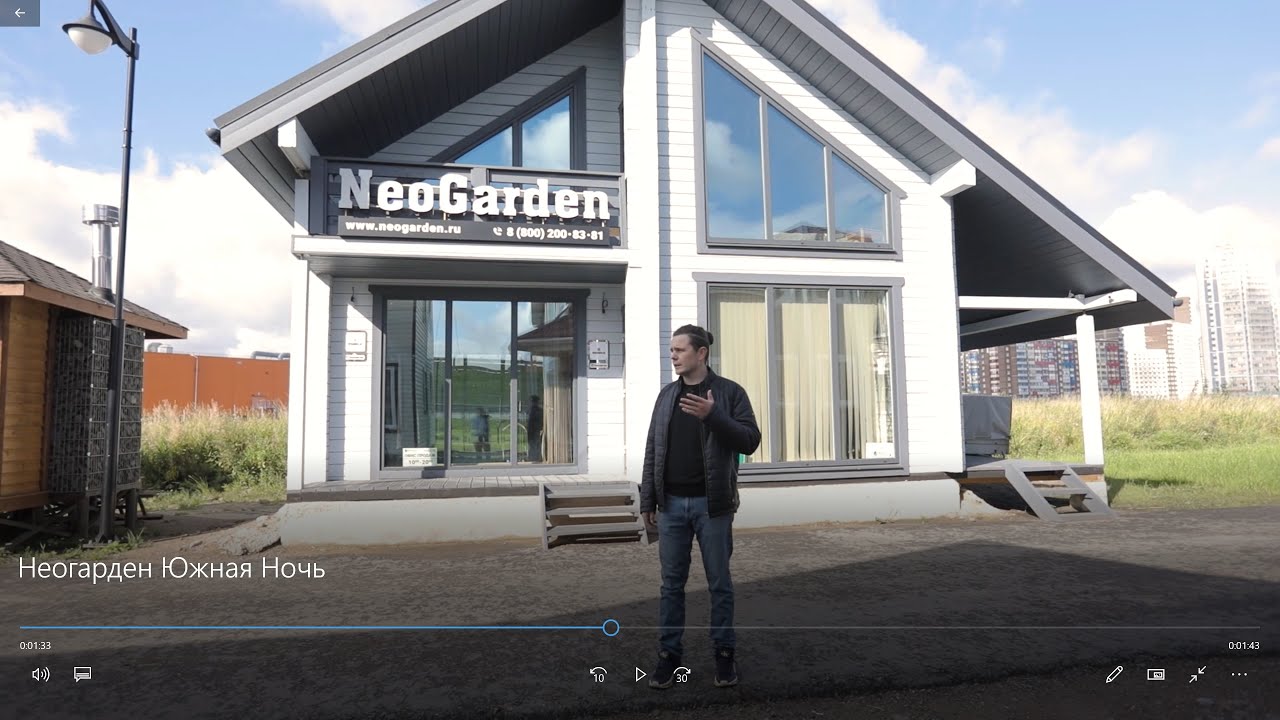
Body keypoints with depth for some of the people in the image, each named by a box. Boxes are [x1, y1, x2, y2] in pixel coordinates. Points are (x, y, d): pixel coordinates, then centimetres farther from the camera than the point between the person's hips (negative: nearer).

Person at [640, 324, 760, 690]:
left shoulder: (729, 391, -3)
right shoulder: (667, 394, 9)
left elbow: (750, 440, -10)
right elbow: (653, 449, 10)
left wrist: (713, 415, -23)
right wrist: (647, 500, 6)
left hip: (711, 504, -3)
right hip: (672, 504, 3)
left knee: (719, 583, 8)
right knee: (671, 584, 9)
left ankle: (724, 652, 22)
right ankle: (669, 653, 19)